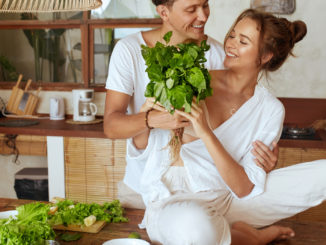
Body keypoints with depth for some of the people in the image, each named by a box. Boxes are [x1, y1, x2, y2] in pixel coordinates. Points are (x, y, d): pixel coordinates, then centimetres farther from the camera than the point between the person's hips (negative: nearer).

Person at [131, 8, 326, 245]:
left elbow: (244, 188, -11)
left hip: (227, 199, 2)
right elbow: (142, 147, 0)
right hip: (173, 200, -1)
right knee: (193, 224, -41)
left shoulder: (270, 110, -2)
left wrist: (205, 133, -23)